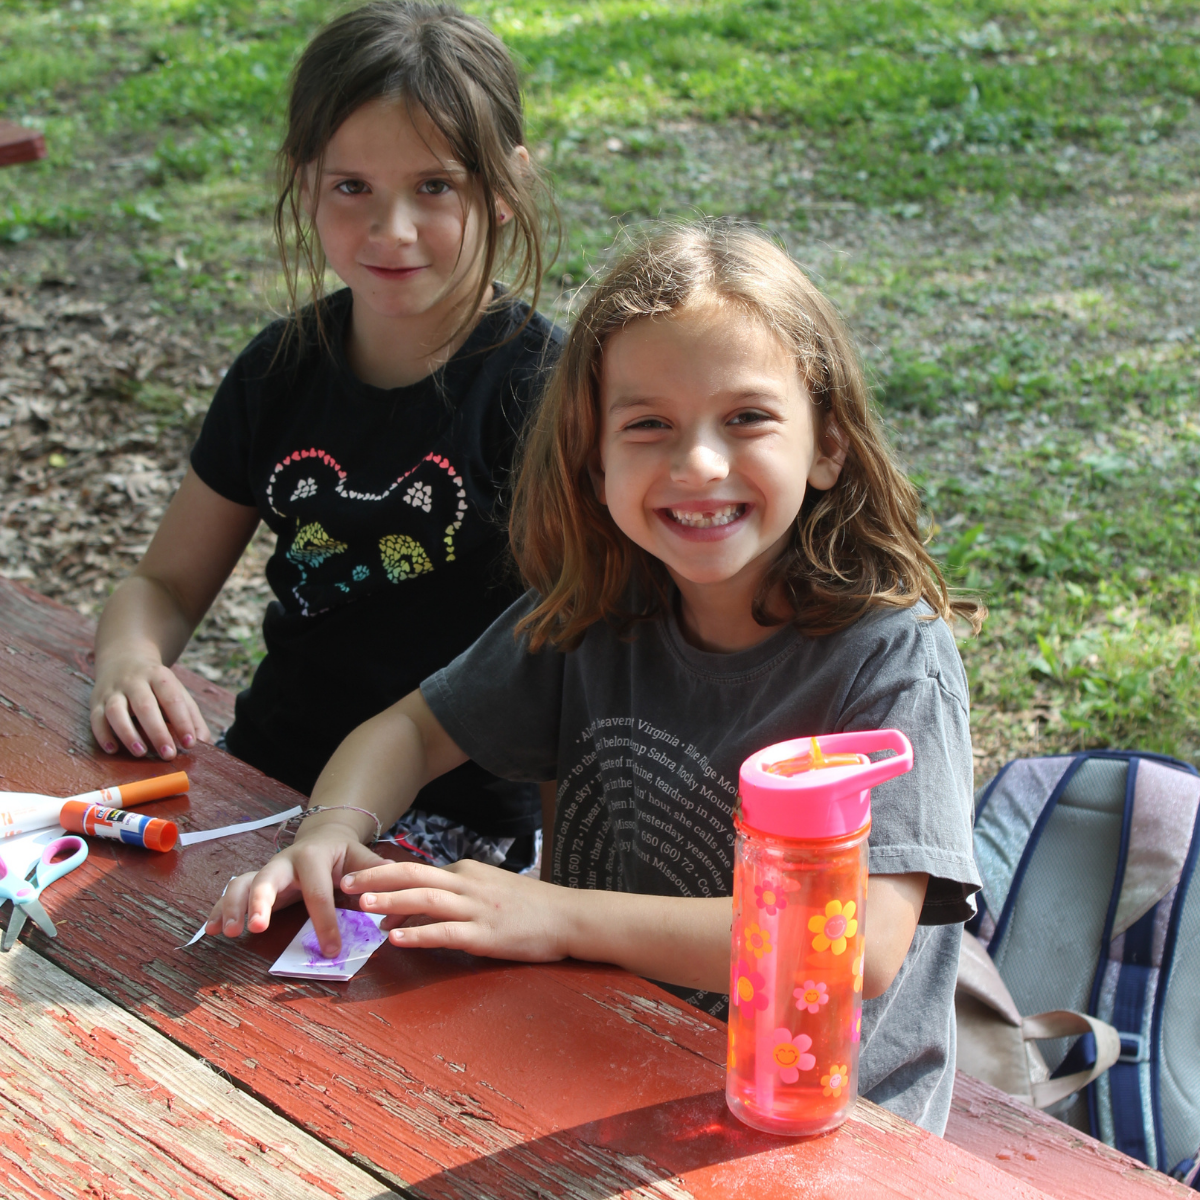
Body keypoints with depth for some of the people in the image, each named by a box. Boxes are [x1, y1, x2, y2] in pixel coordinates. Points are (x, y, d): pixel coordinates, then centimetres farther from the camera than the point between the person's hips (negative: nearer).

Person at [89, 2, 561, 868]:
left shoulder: (542, 389, -10)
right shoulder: (279, 373, 6)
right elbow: (167, 583, 15)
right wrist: (127, 663, -9)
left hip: (464, 814, -5)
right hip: (265, 778, 6)